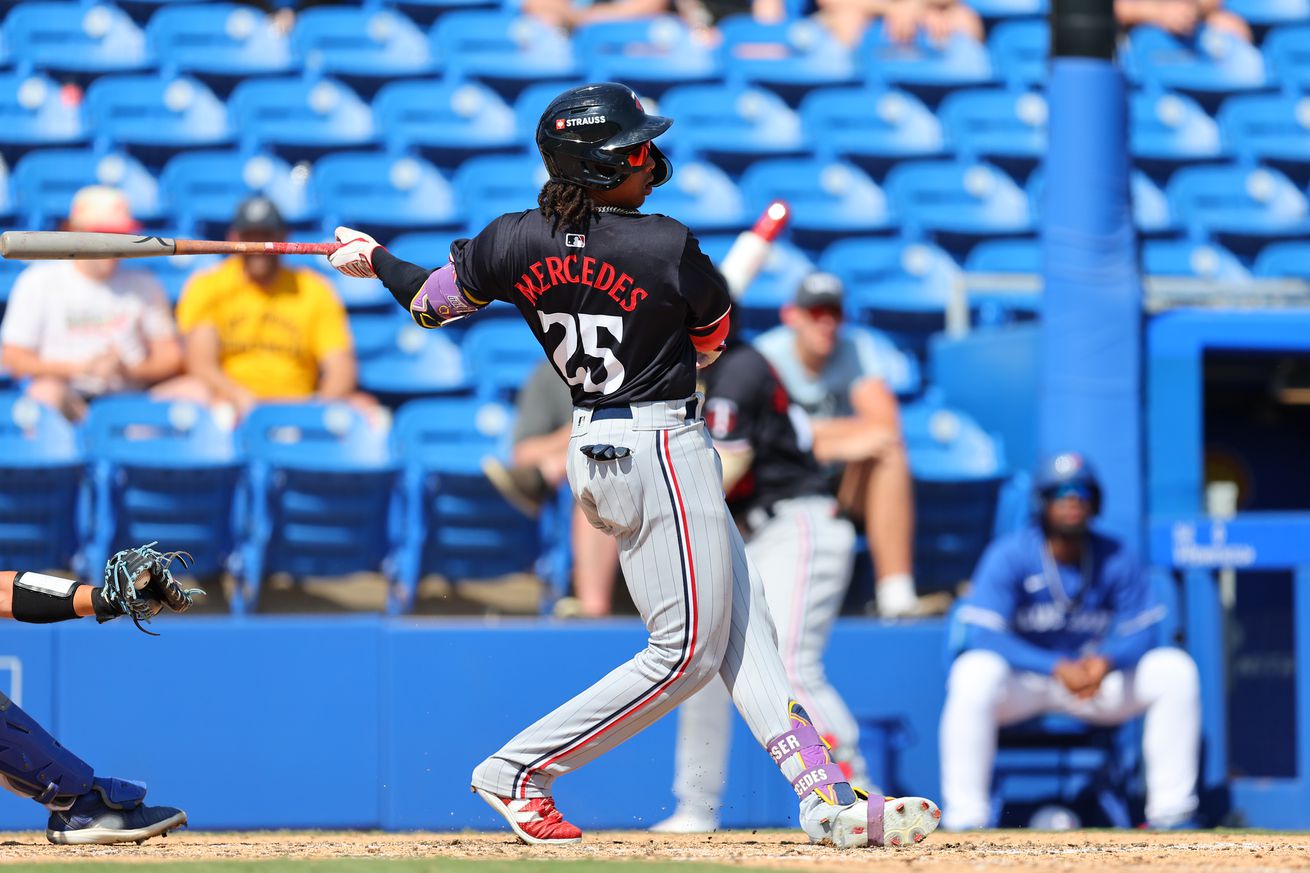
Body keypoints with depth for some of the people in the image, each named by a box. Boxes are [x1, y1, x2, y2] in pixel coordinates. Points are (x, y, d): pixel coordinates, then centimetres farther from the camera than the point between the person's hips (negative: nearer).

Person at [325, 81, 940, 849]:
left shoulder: (514, 242, -4)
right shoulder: (669, 247, -18)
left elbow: (432, 303, 11)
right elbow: (714, 338, 0)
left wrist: (375, 259, 31)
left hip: (591, 451, 8)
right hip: (664, 450, -8)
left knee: (743, 625, 10)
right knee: (687, 652, 2)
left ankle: (827, 798, 6)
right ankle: (518, 772, 4)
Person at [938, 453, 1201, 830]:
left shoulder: (1115, 559, -4)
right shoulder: (1010, 556, -15)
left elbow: (1142, 630, -5)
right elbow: (984, 635, -22)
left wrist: (1106, 661, -29)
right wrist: (1057, 669, -32)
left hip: (1097, 675, 3)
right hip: (1022, 681, -3)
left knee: (1175, 670, -16)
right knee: (975, 673, -37)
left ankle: (1171, 813, -10)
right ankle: (964, 821, -32)